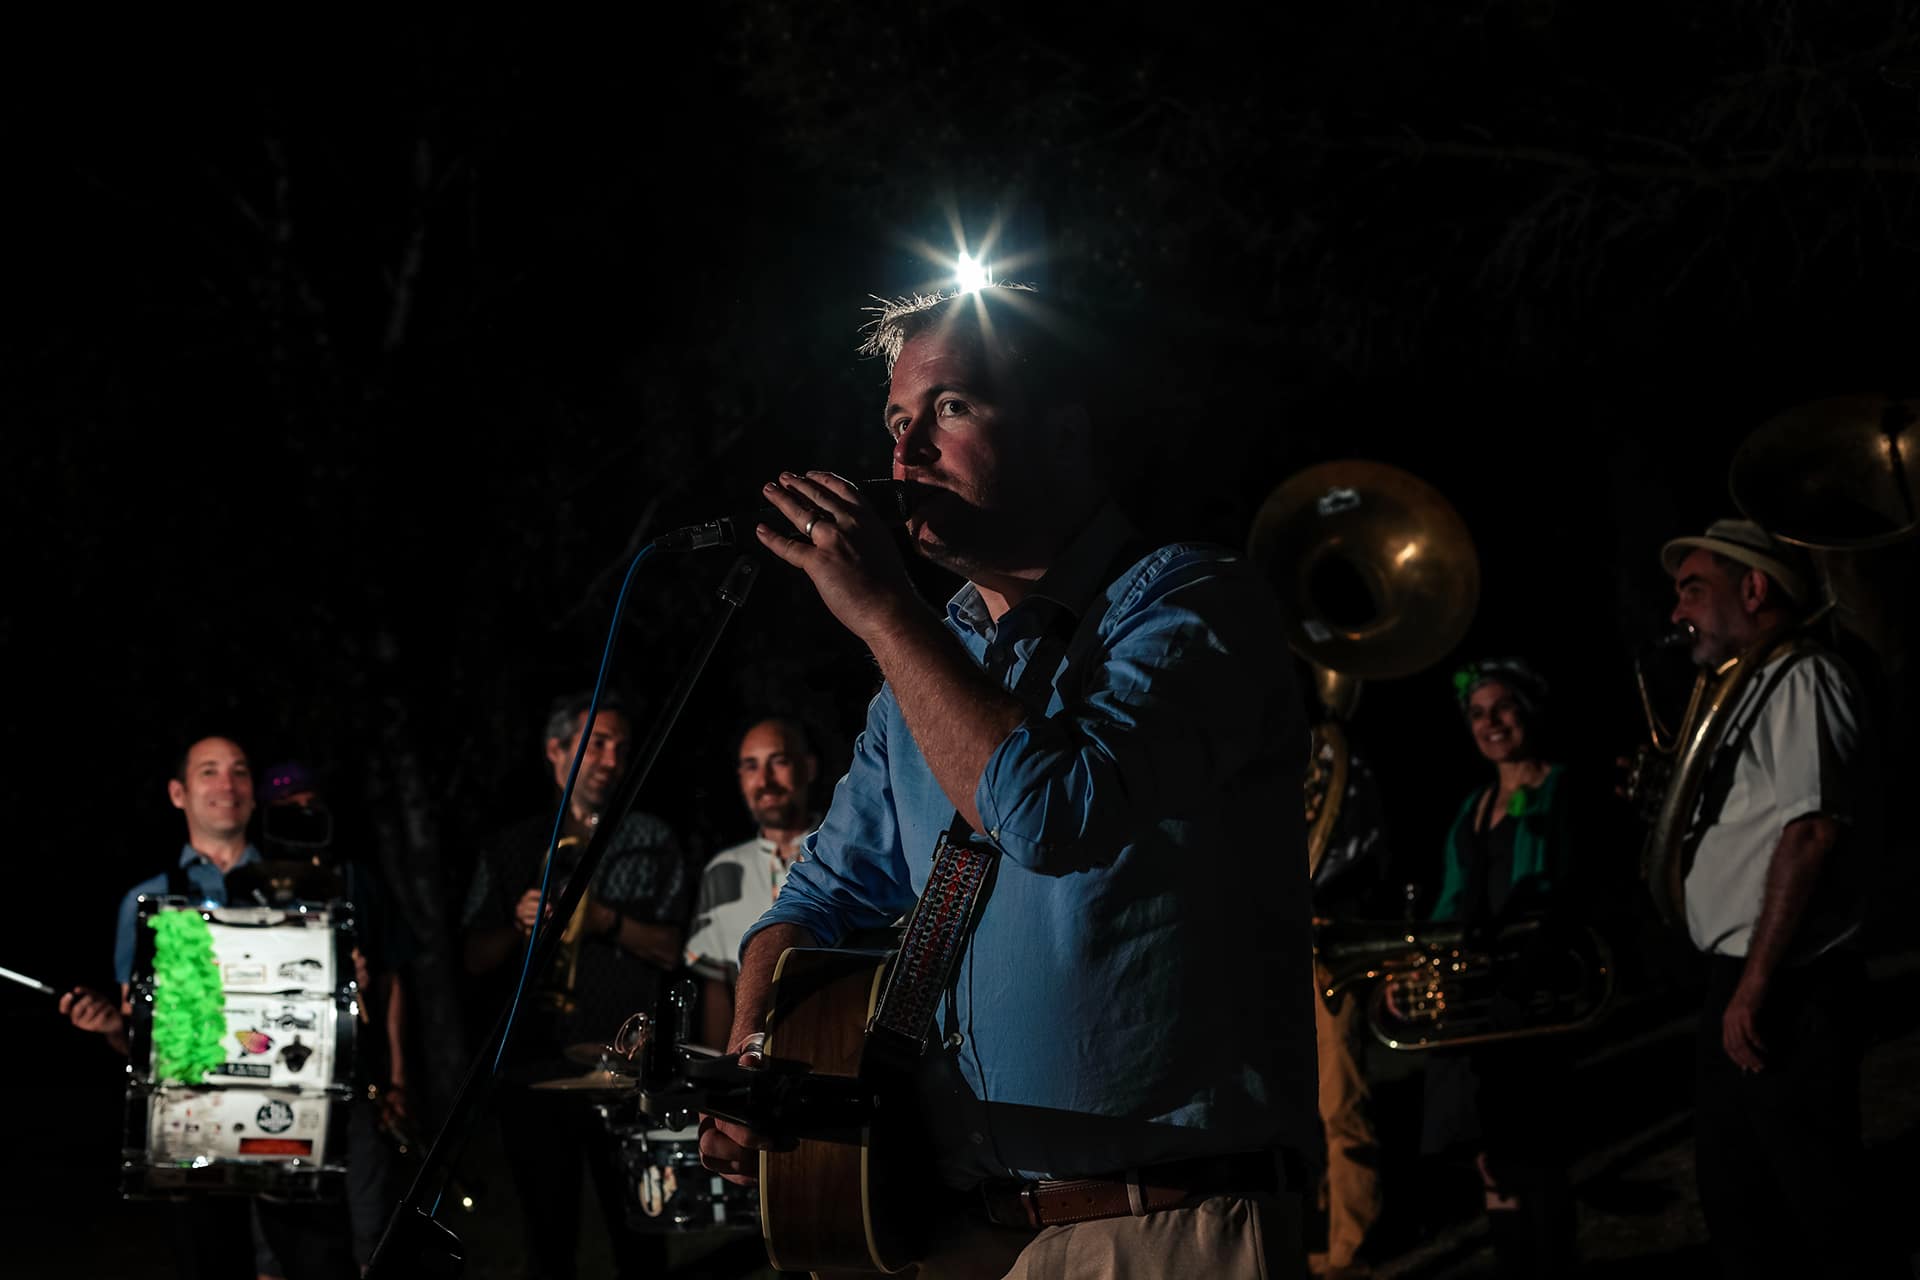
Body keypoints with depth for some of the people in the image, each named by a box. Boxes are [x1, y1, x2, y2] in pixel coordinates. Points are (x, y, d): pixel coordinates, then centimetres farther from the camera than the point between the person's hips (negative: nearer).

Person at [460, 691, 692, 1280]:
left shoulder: (649, 841, 7)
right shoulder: (513, 849, 12)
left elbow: (672, 951, 1)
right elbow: (477, 960, 11)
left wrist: (608, 922, -15)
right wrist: (518, 927, -9)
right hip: (534, 1069, 2)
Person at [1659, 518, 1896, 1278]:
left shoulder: (1803, 681, -13)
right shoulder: (1752, 693, 18)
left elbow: (1811, 832, -23)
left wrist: (1755, 986, -24)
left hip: (1787, 999, -10)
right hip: (1736, 990, 10)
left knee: (1823, 1217, -6)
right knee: (1738, 1214, 16)